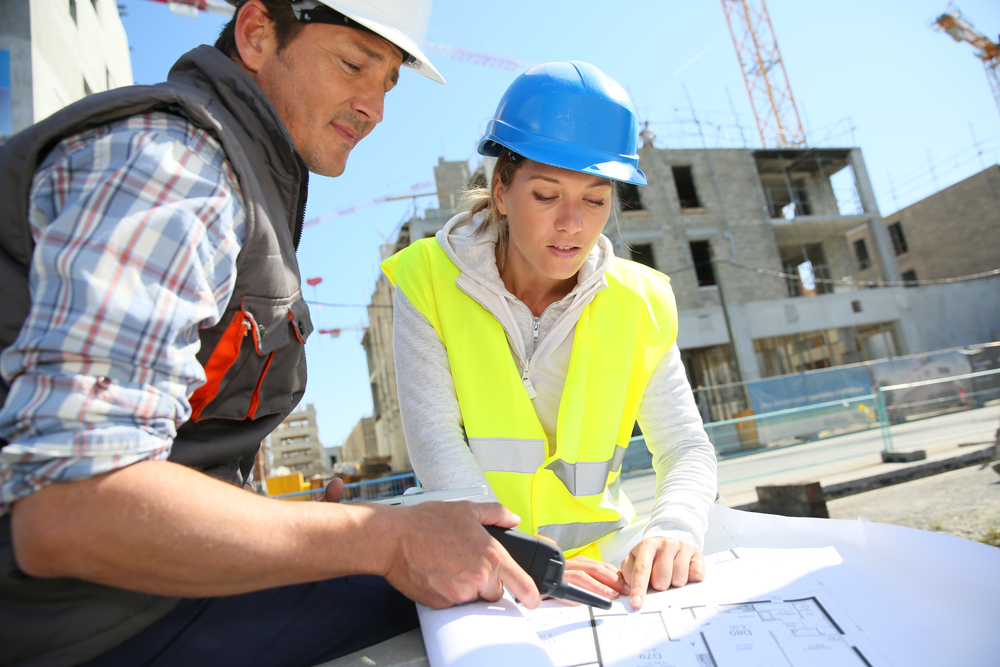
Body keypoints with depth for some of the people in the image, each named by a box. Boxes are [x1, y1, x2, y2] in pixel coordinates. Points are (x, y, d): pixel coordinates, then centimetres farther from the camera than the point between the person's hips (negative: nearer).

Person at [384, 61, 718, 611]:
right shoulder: (429, 279, -9)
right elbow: (434, 438, -15)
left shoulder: (638, 302, -2)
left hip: (602, 559, 3)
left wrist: (674, 529, -23)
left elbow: (687, 448, -1)